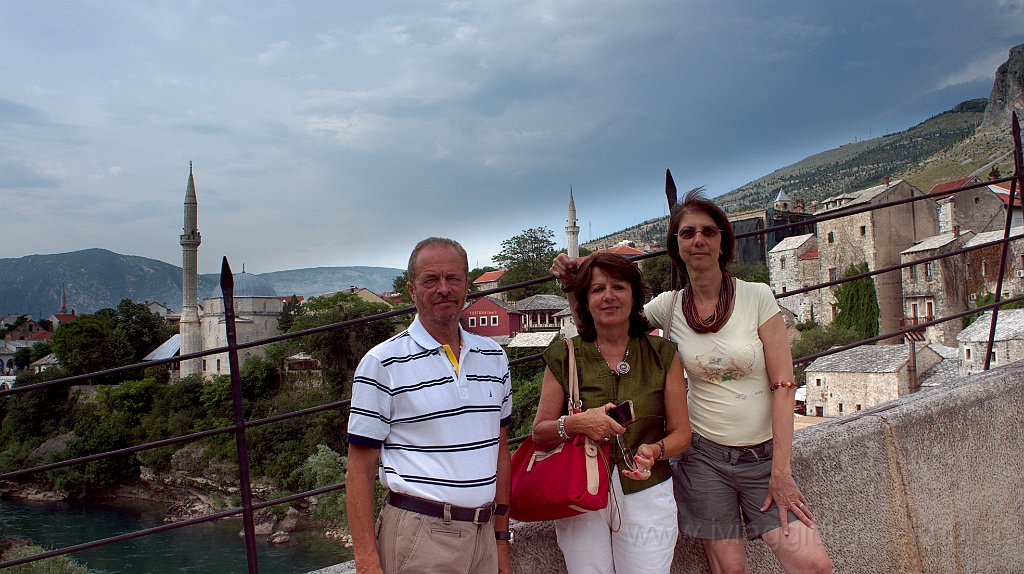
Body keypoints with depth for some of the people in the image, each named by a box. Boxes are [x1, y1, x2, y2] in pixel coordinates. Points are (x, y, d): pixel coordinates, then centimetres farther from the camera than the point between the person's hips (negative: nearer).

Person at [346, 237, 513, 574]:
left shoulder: (494, 358, 7)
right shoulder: (382, 364, -8)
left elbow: (500, 453, 12)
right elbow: (360, 470, -7)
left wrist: (501, 541, 11)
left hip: (484, 532, 5)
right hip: (418, 534, -4)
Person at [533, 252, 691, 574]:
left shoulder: (662, 354, 0)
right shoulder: (564, 357, -2)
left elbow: (681, 432, 3)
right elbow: (540, 434, -1)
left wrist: (655, 450, -18)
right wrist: (575, 424, -20)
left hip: (646, 496, 1)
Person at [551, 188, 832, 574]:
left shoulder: (756, 297, -6)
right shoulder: (668, 307, 0)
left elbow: (783, 386, -8)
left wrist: (780, 470, -12)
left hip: (763, 455, -1)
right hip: (704, 457, 1)